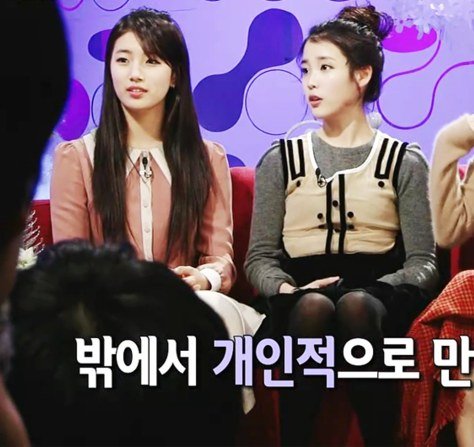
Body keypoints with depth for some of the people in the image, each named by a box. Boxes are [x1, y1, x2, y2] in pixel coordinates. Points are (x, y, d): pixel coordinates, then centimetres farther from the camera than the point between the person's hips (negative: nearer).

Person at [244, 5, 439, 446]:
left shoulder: (405, 161, 12)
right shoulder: (280, 161, 16)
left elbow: (423, 263, 5)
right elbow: (259, 258, 11)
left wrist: (372, 292, -14)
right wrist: (288, 288, -11)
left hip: (377, 297, -1)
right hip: (296, 302, 1)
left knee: (356, 305, -37)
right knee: (313, 306, -36)